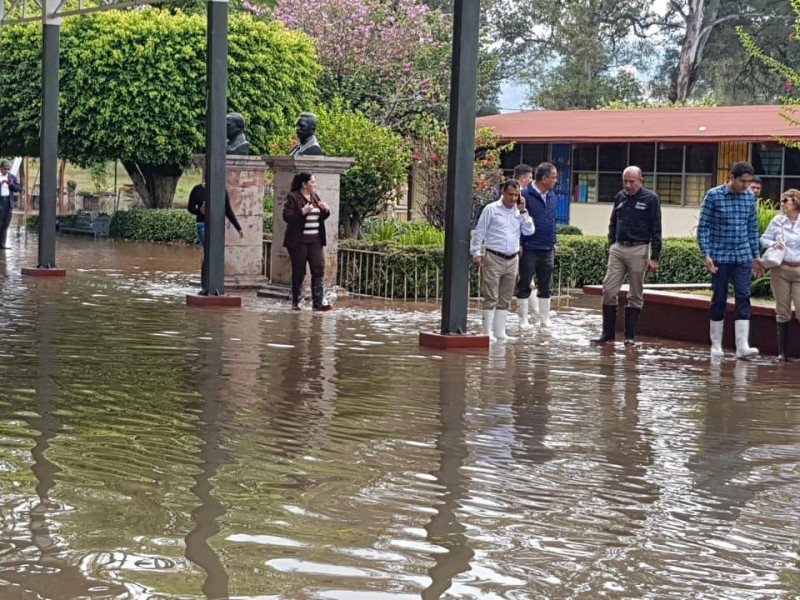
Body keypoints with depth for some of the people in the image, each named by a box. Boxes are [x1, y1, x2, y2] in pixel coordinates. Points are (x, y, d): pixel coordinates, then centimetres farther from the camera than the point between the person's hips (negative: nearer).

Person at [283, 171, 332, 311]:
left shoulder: (315, 197, 14)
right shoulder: (293, 197, -5)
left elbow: (322, 218, 20)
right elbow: (286, 216, -14)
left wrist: (325, 210, -1)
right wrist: (303, 212, -25)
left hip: (315, 240, 6)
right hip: (299, 240, -6)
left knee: (319, 269, -4)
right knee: (299, 272, 1)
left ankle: (317, 302, -4)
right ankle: (295, 303, 12)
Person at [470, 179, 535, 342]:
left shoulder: (519, 212, 10)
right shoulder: (491, 209, -3)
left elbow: (529, 231, 1)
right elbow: (479, 233, -1)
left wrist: (523, 211, -3)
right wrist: (476, 253, -7)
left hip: (512, 260, 5)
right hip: (493, 258, -5)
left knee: (505, 299, 9)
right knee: (491, 297, -6)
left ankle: (500, 332, 15)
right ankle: (488, 332, -4)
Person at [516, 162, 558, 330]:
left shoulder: (552, 196, 11)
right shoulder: (525, 194, -11)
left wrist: (553, 242, 17)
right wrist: (519, 243, -14)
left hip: (547, 249, 6)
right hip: (529, 249, -6)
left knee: (545, 287, 11)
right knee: (524, 285, 2)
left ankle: (545, 319, 18)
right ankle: (523, 320, 9)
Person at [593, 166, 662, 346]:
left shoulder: (651, 199, -3)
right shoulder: (620, 197, 11)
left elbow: (656, 230, -5)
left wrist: (655, 257, -10)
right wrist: (611, 245, 12)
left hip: (638, 250, -4)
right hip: (618, 249, 5)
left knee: (635, 295, 2)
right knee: (608, 290, -2)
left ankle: (630, 336, 7)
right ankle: (608, 332, 6)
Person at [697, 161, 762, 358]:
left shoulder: (750, 197, 6)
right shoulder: (714, 196, -6)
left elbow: (753, 228, 14)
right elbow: (703, 227, -5)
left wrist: (756, 256, 13)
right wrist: (706, 254, -13)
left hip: (743, 257, 3)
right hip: (720, 256, -3)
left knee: (743, 298, -7)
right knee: (719, 300, 4)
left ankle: (742, 346, -11)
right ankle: (716, 345, 14)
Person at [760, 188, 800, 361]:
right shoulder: (777, 221, 5)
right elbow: (764, 239, 11)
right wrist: (772, 244, -9)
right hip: (780, 270, 2)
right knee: (782, 312, 7)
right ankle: (782, 351, 13)